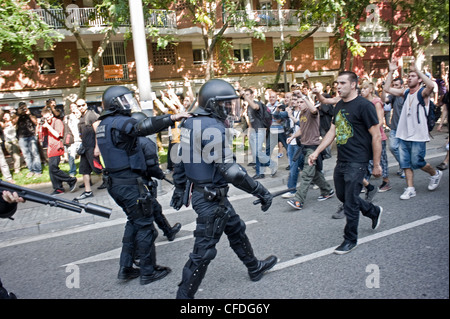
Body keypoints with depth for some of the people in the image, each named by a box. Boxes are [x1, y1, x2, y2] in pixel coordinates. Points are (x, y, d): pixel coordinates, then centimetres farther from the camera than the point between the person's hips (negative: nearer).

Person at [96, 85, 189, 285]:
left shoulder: (104, 124, 14)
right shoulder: (119, 122, -17)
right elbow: (142, 127, -36)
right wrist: (171, 118, -39)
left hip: (115, 181, 10)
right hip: (129, 182, -10)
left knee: (134, 221, 20)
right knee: (144, 224, 2)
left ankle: (125, 268, 26)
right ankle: (148, 272, 14)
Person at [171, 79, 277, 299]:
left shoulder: (191, 123, 6)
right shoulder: (213, 128, -22)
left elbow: (182, 161, 12)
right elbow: (231, 171, -26)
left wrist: (179, 189, 21)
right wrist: (261, 192, -18)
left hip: (200, 192, 10)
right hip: (211, 198, -10)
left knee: (236, 229, 25)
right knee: (204, 250, 4)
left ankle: (255, 268, 46)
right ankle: (184, 295, 21)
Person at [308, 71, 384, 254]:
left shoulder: (364, 106, -13)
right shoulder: (339, 106, 11)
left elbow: (376, 136, -13)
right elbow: (332, 132, 16)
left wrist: (376, 164, -12)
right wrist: (316, 152, 9)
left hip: (357, 162, -8)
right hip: (341, 161, 8)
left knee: (350, 202, -2)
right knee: (342, 196, 18)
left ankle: (350, 240, 17)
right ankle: (374, 212, 42)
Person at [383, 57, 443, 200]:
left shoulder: (423, 93, -6)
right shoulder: (405, 93, 9)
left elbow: (431, 85, -29)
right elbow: (387, 88, 5)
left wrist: (416, 69, -30)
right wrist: (391, 71, -2)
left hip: (418, 136, -5)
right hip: (404, 135, 5)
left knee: (417, 161, -1)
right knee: (406, 162, 5)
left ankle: (435, 174, 29)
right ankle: (410, 189, 14)